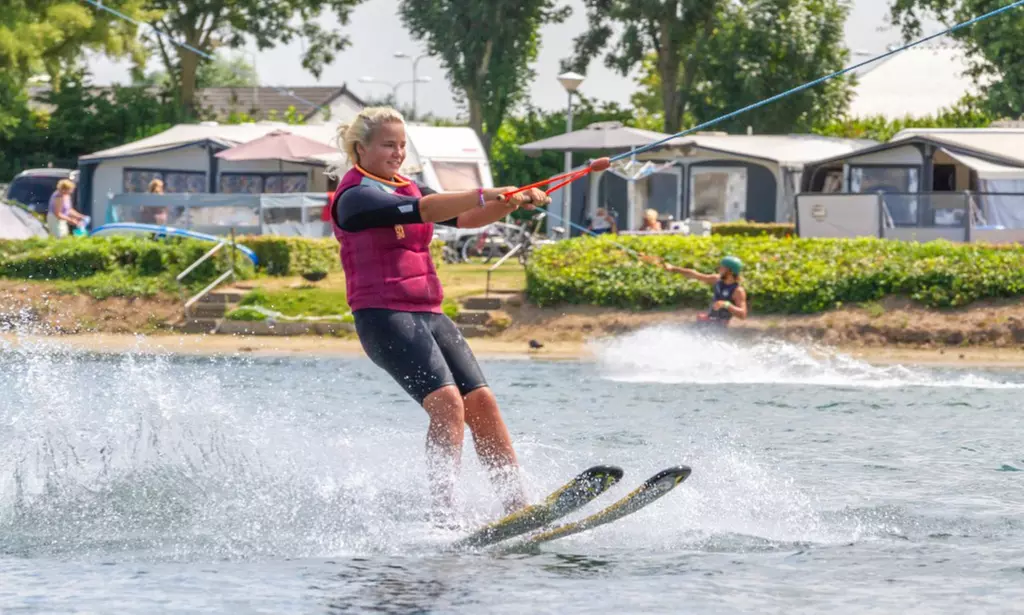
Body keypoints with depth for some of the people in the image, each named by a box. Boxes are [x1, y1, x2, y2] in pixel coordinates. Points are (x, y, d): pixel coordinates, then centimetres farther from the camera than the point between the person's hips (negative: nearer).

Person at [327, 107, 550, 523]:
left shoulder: (409, 190, 20)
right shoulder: (355, 196, -6)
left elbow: (464, 218, 9)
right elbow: (423, 211, -21)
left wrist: (513, 203, -9)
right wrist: (485, 195, -29)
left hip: (428, 315, 8)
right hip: (384, 317, -8)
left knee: (482, 403, -4)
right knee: (447, 402, -24)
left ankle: (516, 504, -7)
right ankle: (444, 515, -29)